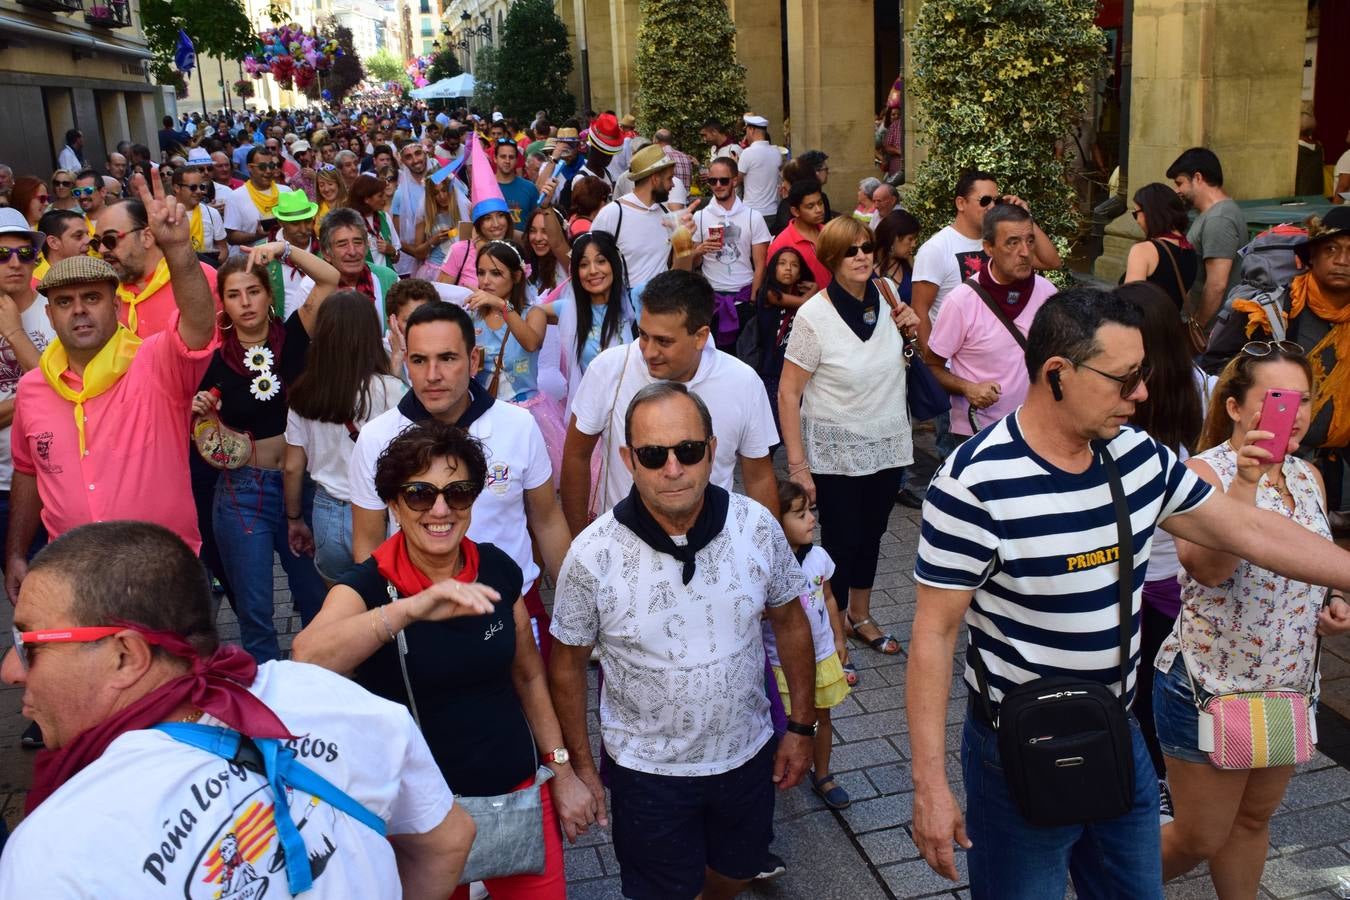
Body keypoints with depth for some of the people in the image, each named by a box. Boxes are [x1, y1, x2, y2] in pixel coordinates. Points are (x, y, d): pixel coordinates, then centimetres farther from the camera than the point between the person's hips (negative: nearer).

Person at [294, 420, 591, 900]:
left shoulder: (497, 568, -5)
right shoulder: (369, 584, -15)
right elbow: (306, 657, -36)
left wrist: (561, 769, 8)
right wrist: (411, 608, -48)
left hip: (519, 793, 3)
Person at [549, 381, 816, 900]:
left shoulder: (757, 527, -16)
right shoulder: (593, 555, -22)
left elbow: (790, 623, -1)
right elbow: (568, 662, -8)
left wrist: (802, 726, 4)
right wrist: (580, 766, -3)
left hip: (748, 755, 3)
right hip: (647, 771, -2)